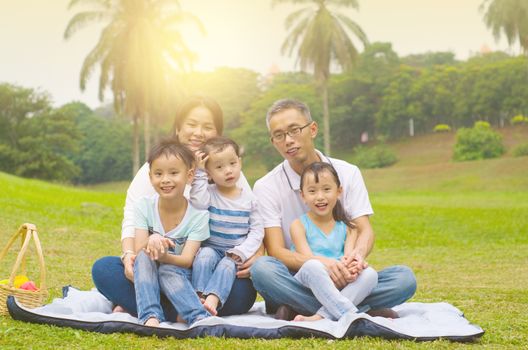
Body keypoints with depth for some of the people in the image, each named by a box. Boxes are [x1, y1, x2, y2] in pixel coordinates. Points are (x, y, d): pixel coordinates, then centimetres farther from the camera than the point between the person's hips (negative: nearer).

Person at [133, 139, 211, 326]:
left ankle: (199, 317, -47)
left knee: (167, 269, -34)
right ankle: (150, 316, -42)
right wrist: (151, 241, -35)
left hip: (180, 278, -2)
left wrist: (164, 256, -39)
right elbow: (138, 253, -11)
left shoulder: (198, 215, -10)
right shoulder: (144, 206, -6)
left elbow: (187, 260, -17)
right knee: (144, 257, -30)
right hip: (148, 278, 2)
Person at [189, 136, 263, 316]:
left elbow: (256, 230, 1)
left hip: (235, 253, 0)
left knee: (227, 264, -31)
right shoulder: (209, 193, 1)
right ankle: (199, 296, -39)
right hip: (212, 247, 0)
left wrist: (241, 252, -14)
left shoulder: (249, 198, 4)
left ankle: (212, 299, -48)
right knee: (205, 254, -32)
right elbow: (198, 202, -23)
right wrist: (199, 173, -19)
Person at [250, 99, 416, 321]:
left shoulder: (348, 173, 6)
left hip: (343, 281, 2)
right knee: (262, 268, -34)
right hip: (296, 284, -2)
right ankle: (365, 312, -32)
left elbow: (365, 230, -3)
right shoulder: (266, 187, -1)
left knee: (404, 277, -22)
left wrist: (358, 254, -29)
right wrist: (321, 263, -30)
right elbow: (276, 251, -10)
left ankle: (300, 312, -28)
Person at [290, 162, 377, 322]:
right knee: (312, 267, -34)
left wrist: (350, 263, -28)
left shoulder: (347, 228, 14)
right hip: (307, 283, -3)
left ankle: (321, 316, -36)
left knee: (370, 274, -24)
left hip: (340, 285, 3)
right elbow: (308, 259, -10)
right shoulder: (299, 225, 4)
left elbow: (349, 257, -2)